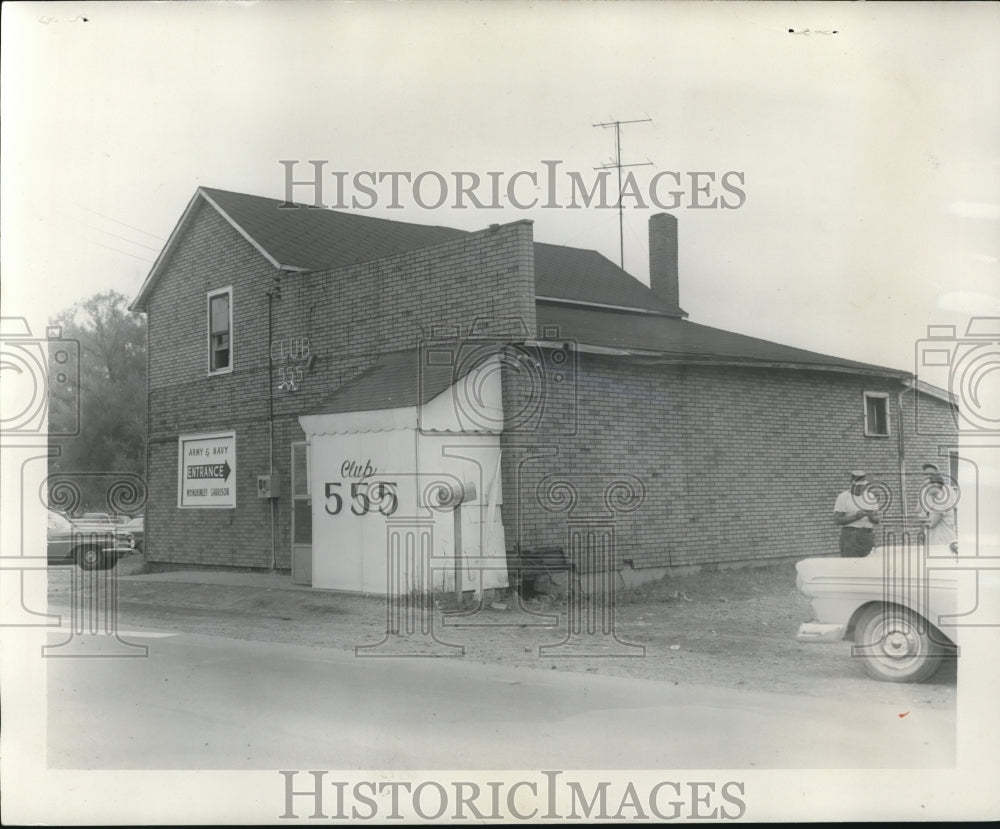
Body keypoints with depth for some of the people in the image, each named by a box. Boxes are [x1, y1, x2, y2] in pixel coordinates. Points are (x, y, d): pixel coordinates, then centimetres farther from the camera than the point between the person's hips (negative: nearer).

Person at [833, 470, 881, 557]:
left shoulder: (870, 496, 14)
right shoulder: (843, 497, 0)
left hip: (868, 537, 4)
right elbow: (837, 520, -6)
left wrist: (872, 517, -12)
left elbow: (878, 519, 11)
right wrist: (855, 517, -17)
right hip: (851, 537, -4)